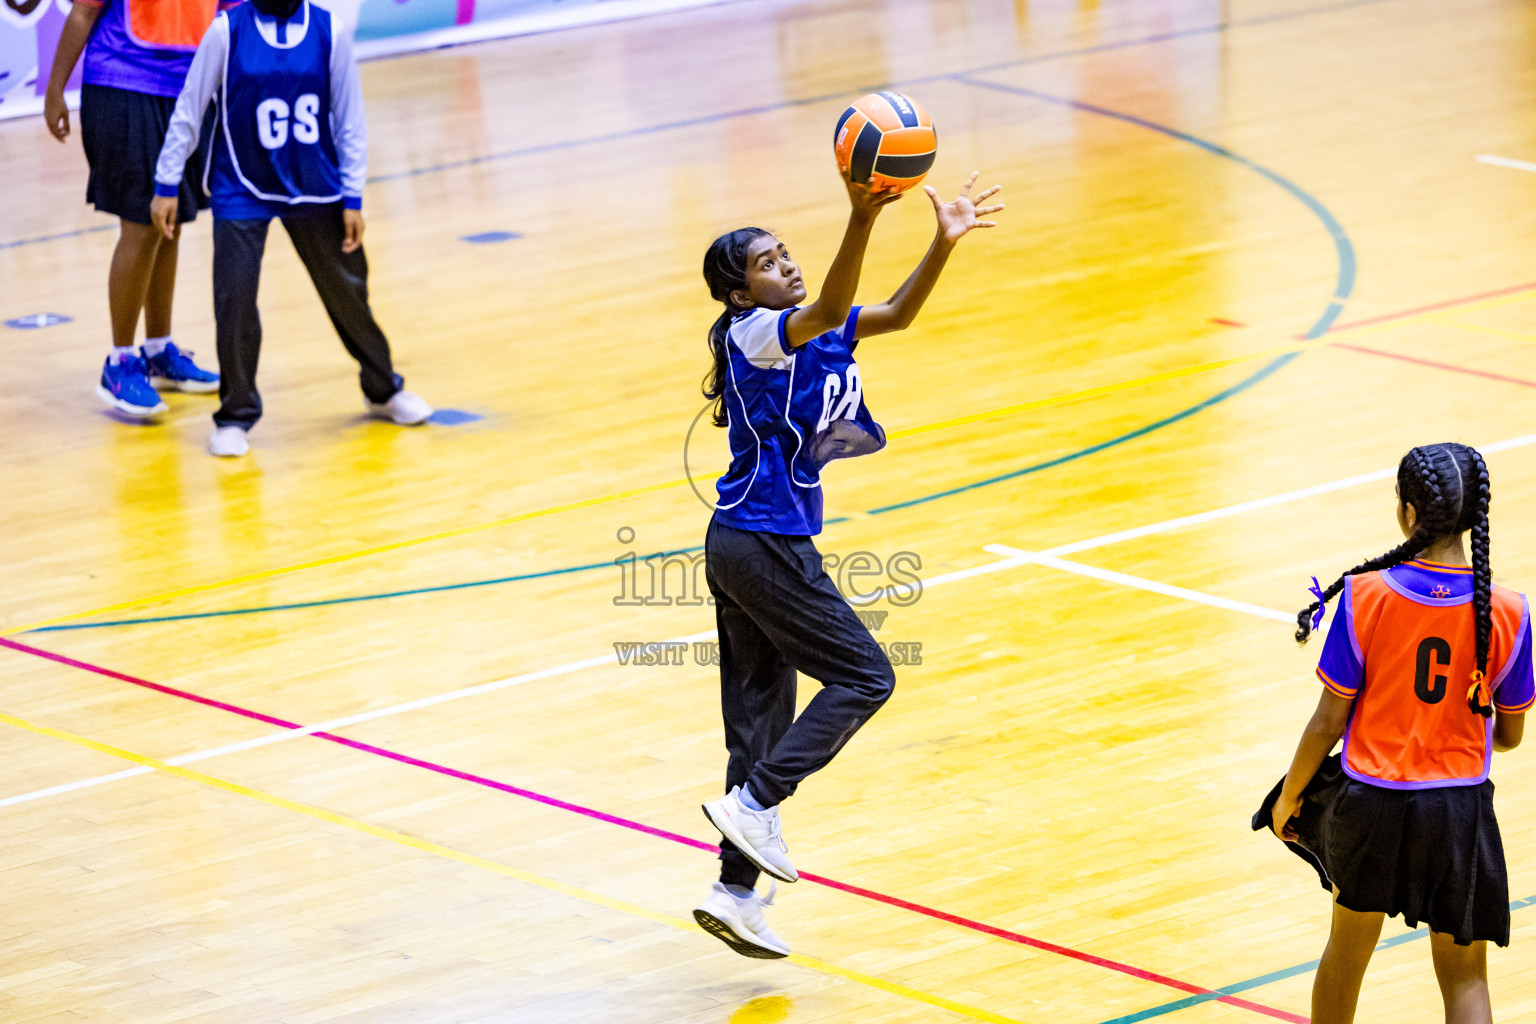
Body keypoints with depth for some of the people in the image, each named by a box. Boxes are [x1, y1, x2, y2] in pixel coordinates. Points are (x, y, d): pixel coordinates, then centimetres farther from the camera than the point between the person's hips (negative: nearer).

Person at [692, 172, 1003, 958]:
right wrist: (861, 221, -48)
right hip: (766, 543, -9)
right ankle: (752, 803, -8)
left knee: (761, 714, 11)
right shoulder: (754, 333, -14)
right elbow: (829, 311, -35)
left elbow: (895, 313, 7)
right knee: (864, 677, -4)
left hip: (742, 545, 9)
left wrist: (944, 242, -6)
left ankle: (736, 892, 14)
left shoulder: (803, 332, 12)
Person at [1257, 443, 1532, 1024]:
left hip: (1370, 799, 1)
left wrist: (1288, 796, 7)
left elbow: (1330, 721, -9)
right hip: (1458, 811, -1)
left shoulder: (1364, 598, -15)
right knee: (1464, 976, 9)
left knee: (1347, 948, 24)